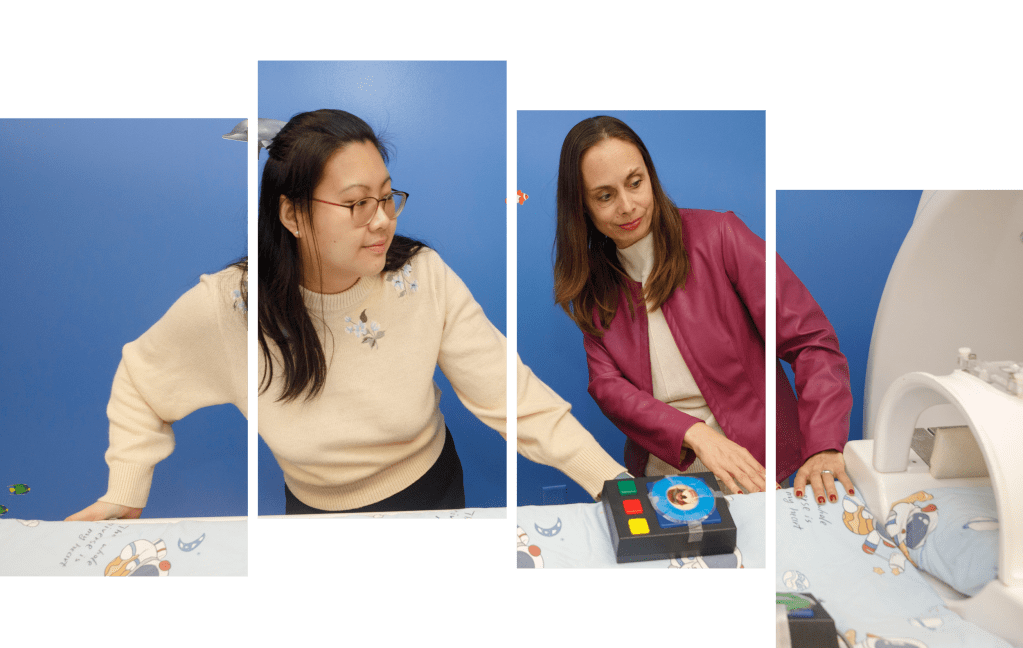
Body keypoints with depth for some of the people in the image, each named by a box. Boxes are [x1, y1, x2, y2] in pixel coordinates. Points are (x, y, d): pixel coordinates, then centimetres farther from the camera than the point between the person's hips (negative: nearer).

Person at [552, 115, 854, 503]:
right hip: (658, 475, 3)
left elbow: (811, 341, -7)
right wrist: (695, 434, -21)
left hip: (757, 468, -2)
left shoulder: (718, 236, -3)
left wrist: (824, 449, -21)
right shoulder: (590, 285, 7)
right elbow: (607, 386, -3)